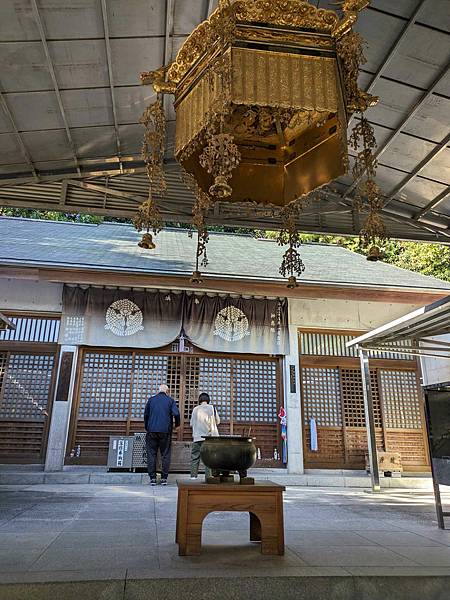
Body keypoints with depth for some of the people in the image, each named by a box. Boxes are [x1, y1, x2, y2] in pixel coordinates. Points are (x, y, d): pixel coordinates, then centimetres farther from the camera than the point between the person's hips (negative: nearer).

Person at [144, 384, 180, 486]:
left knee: (151, 454, 6)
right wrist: (177, 425, 7)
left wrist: (147, 428, 19)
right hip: (165, 431, -1)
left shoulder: (151, 400, 9)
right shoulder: (170, 400, 3)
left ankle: (152, 478, 5)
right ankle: (164, 478, 5)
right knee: (165, 455, 6)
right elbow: (176, 414, -8)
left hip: (152, 431, 1)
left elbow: (146, 415, 11)